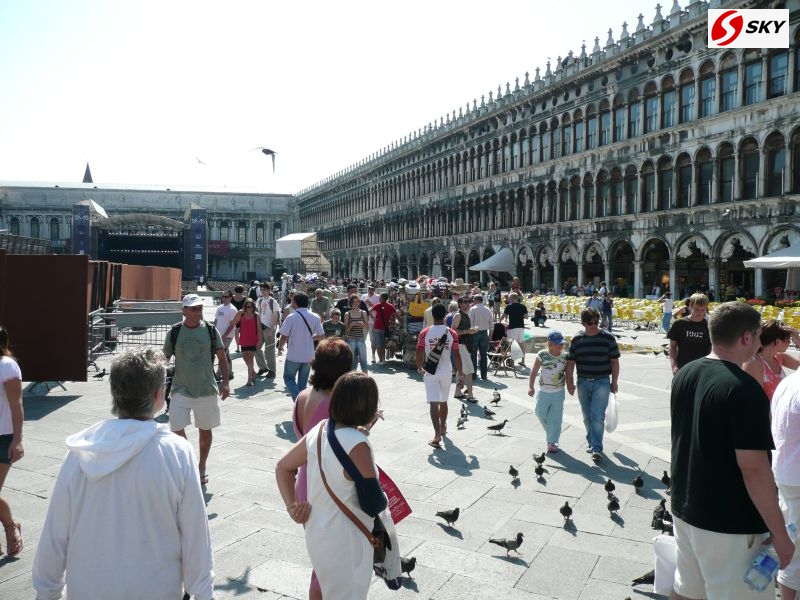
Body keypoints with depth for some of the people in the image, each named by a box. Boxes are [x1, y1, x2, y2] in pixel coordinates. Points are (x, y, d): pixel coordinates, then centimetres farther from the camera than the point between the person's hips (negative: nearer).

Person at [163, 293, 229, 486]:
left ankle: (201, 467, 31)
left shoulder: (210, 331, -2)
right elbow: (164, 359, 5)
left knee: (205, 430, 11)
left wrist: (225, 382, -7)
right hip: (181, 390, 0)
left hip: (206, 389, 1)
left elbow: (222, 358, 2)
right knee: (177, 430, -9)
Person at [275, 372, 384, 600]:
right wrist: (383, 498, -1)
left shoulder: (319, 430, -4)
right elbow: (373, 505, -22)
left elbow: (283, 467, 7)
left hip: (316, 534, 7)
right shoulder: (357, 445, -26)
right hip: (345, 542, -7)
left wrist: (291, 505, 5)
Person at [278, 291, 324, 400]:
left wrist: (280, 348, 5)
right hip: (308, 355, 4)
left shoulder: (291, 317, -14)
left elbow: (284, 336, -13)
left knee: (289, 378, 11)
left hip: (293, 355, -4)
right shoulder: (314, 317, -2)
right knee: (303, 383, 17)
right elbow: (321, 335, 2)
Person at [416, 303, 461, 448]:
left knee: (434, 403, -5)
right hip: (446, 372, 2)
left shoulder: (424, 333, -6)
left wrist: (420, 368, 12)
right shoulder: (452, 333, -5)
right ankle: (443, 428, 39)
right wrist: (460, 374, 5)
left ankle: (437, 435, -18)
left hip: (430, 372, -2)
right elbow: (457, 355, -4)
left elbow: (419, 354, -6)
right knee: (443, 401, 20)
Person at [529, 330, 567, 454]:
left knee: (556, 418, 3)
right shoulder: (542, 355, -12)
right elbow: (534, 372, -9)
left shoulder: (565, 356, -5)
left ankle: (552, 442, 13)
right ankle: (551, 433, 39)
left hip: (558, 392, 0)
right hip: (543, 391, 0)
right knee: (541, 414, 12)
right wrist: (531, 387, -15)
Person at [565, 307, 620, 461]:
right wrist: (570, 382, 2)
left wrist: (614, 382, 1)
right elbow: (570, 362, 5)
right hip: (583, 383, 3)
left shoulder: (608, 338, -5)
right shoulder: (577, 339, 1)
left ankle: (597, 448, -5)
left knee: (597, 415, -9)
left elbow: (614, 361, 1)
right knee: (587, 416, 12)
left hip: (602, 382, -3)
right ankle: (592, 442, 29)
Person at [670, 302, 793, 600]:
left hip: (684, 508, 8)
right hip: (729, 523, -7)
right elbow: (753, 468, -23)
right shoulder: (744, 389, -23)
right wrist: (780, 534, -14)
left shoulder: (684, 375, 2)